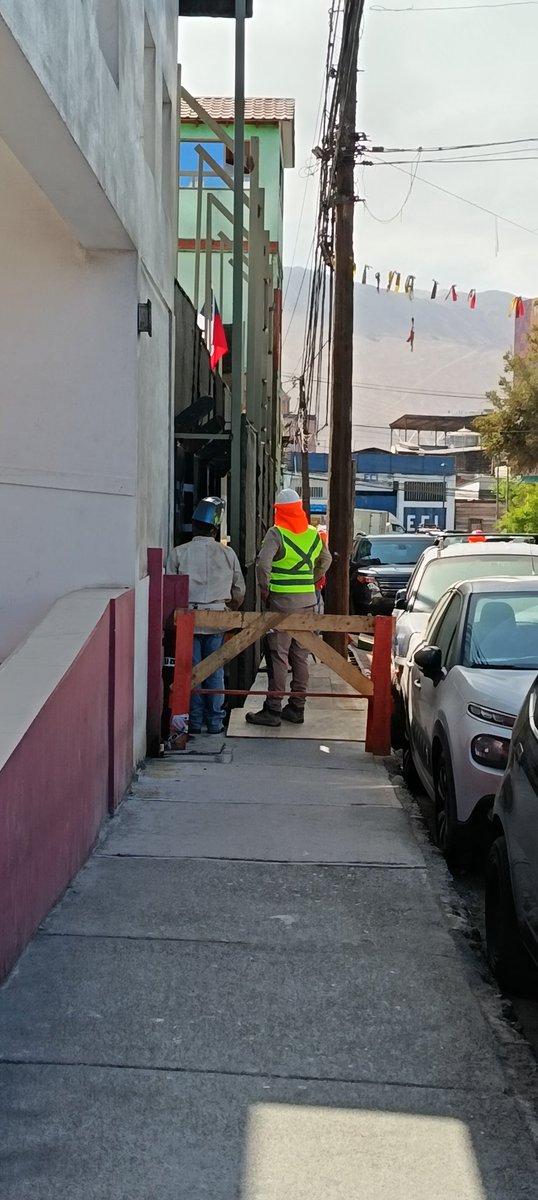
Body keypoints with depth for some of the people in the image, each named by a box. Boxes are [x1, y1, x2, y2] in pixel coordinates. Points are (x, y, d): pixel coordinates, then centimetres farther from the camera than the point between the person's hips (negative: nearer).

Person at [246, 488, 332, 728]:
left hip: (283, 600, -6)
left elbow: (263, 564, -21)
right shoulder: (313, 533, 9)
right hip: (308, 600, 6)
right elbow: (326, 560, 23)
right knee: (300, 655, 12)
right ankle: (297, 708, 17)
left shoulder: (276, 533, -11)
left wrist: (265, 589, -9)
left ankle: (273, 710, -4)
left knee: (278, 655, -4)